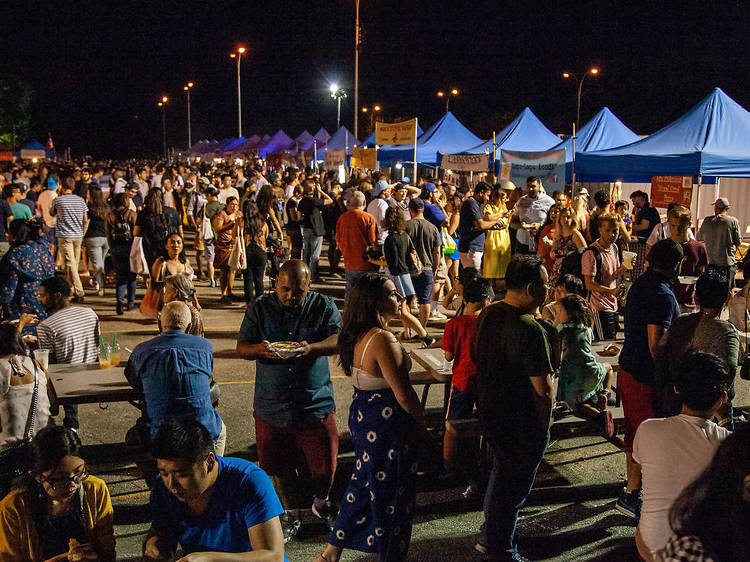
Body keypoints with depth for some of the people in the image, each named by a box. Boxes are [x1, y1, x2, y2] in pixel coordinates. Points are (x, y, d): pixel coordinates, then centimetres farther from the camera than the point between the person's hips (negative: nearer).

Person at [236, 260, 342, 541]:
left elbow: (340, 339, -9)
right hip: (271, 405, 1)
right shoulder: (260, 308, 1)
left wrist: (311, 347, -28)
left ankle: (321, 502, 39)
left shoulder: (323, 305, 0)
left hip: (316, 404, -1)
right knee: (280, 465, 12)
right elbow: (241, 347, 0)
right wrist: (259, 349, -23)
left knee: (323, 464, 7)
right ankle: (291, 515, 37)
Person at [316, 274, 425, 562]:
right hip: (388, 423, -9)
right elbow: (403, 394, -22)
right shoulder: (382, 339, -26)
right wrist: (420, 419, -7)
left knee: (363, 482, 24)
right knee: (392, 492, 9)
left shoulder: (355, 336, 2)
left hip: (362, 416, 9)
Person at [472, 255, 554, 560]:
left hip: (489, 410, 9)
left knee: (500, 473, 27)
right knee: (513, 487, 10)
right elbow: (543, 390, -24)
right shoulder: (530, 330, -27)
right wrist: (544, 427, -8)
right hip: (521, 422, -9)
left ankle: (488, 537, 43)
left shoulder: (487, 314, 0)